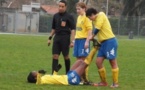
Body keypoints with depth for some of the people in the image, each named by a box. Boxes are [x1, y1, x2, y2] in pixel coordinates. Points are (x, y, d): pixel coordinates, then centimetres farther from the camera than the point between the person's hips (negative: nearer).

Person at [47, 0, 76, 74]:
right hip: (57, 37, 4)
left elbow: (73, 29, -7)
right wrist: (50, 38, 13)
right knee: (55, 56, -3)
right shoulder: (55, 16, 11)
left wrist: (72, 41, -14)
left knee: (66, 56, 4)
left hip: (65, 38, -4)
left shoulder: (69, 17, -5)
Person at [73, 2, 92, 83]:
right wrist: (75, 40, 17)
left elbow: (90, 30, -14)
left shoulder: (86, 18, -10)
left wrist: (87, 41, -20)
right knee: (78, 59, 8)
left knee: (83, 59, -6)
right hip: (78, 39, 8)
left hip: (83, 40, -8)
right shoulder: (79, 17, 16)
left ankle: (85, 78, -2)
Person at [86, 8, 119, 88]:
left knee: (113, 62, -3)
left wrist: (92, 37, 4)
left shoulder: (101, 15, -7)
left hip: (110, 41, -9)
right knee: (98, 62, 4)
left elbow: (97, 29, -11)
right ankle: (103, 82, 14)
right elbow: (99, 31, 16)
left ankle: (115, 83, 2)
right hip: (103, 43, 9)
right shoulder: (96, 20, 18)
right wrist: (99, 41, 2)